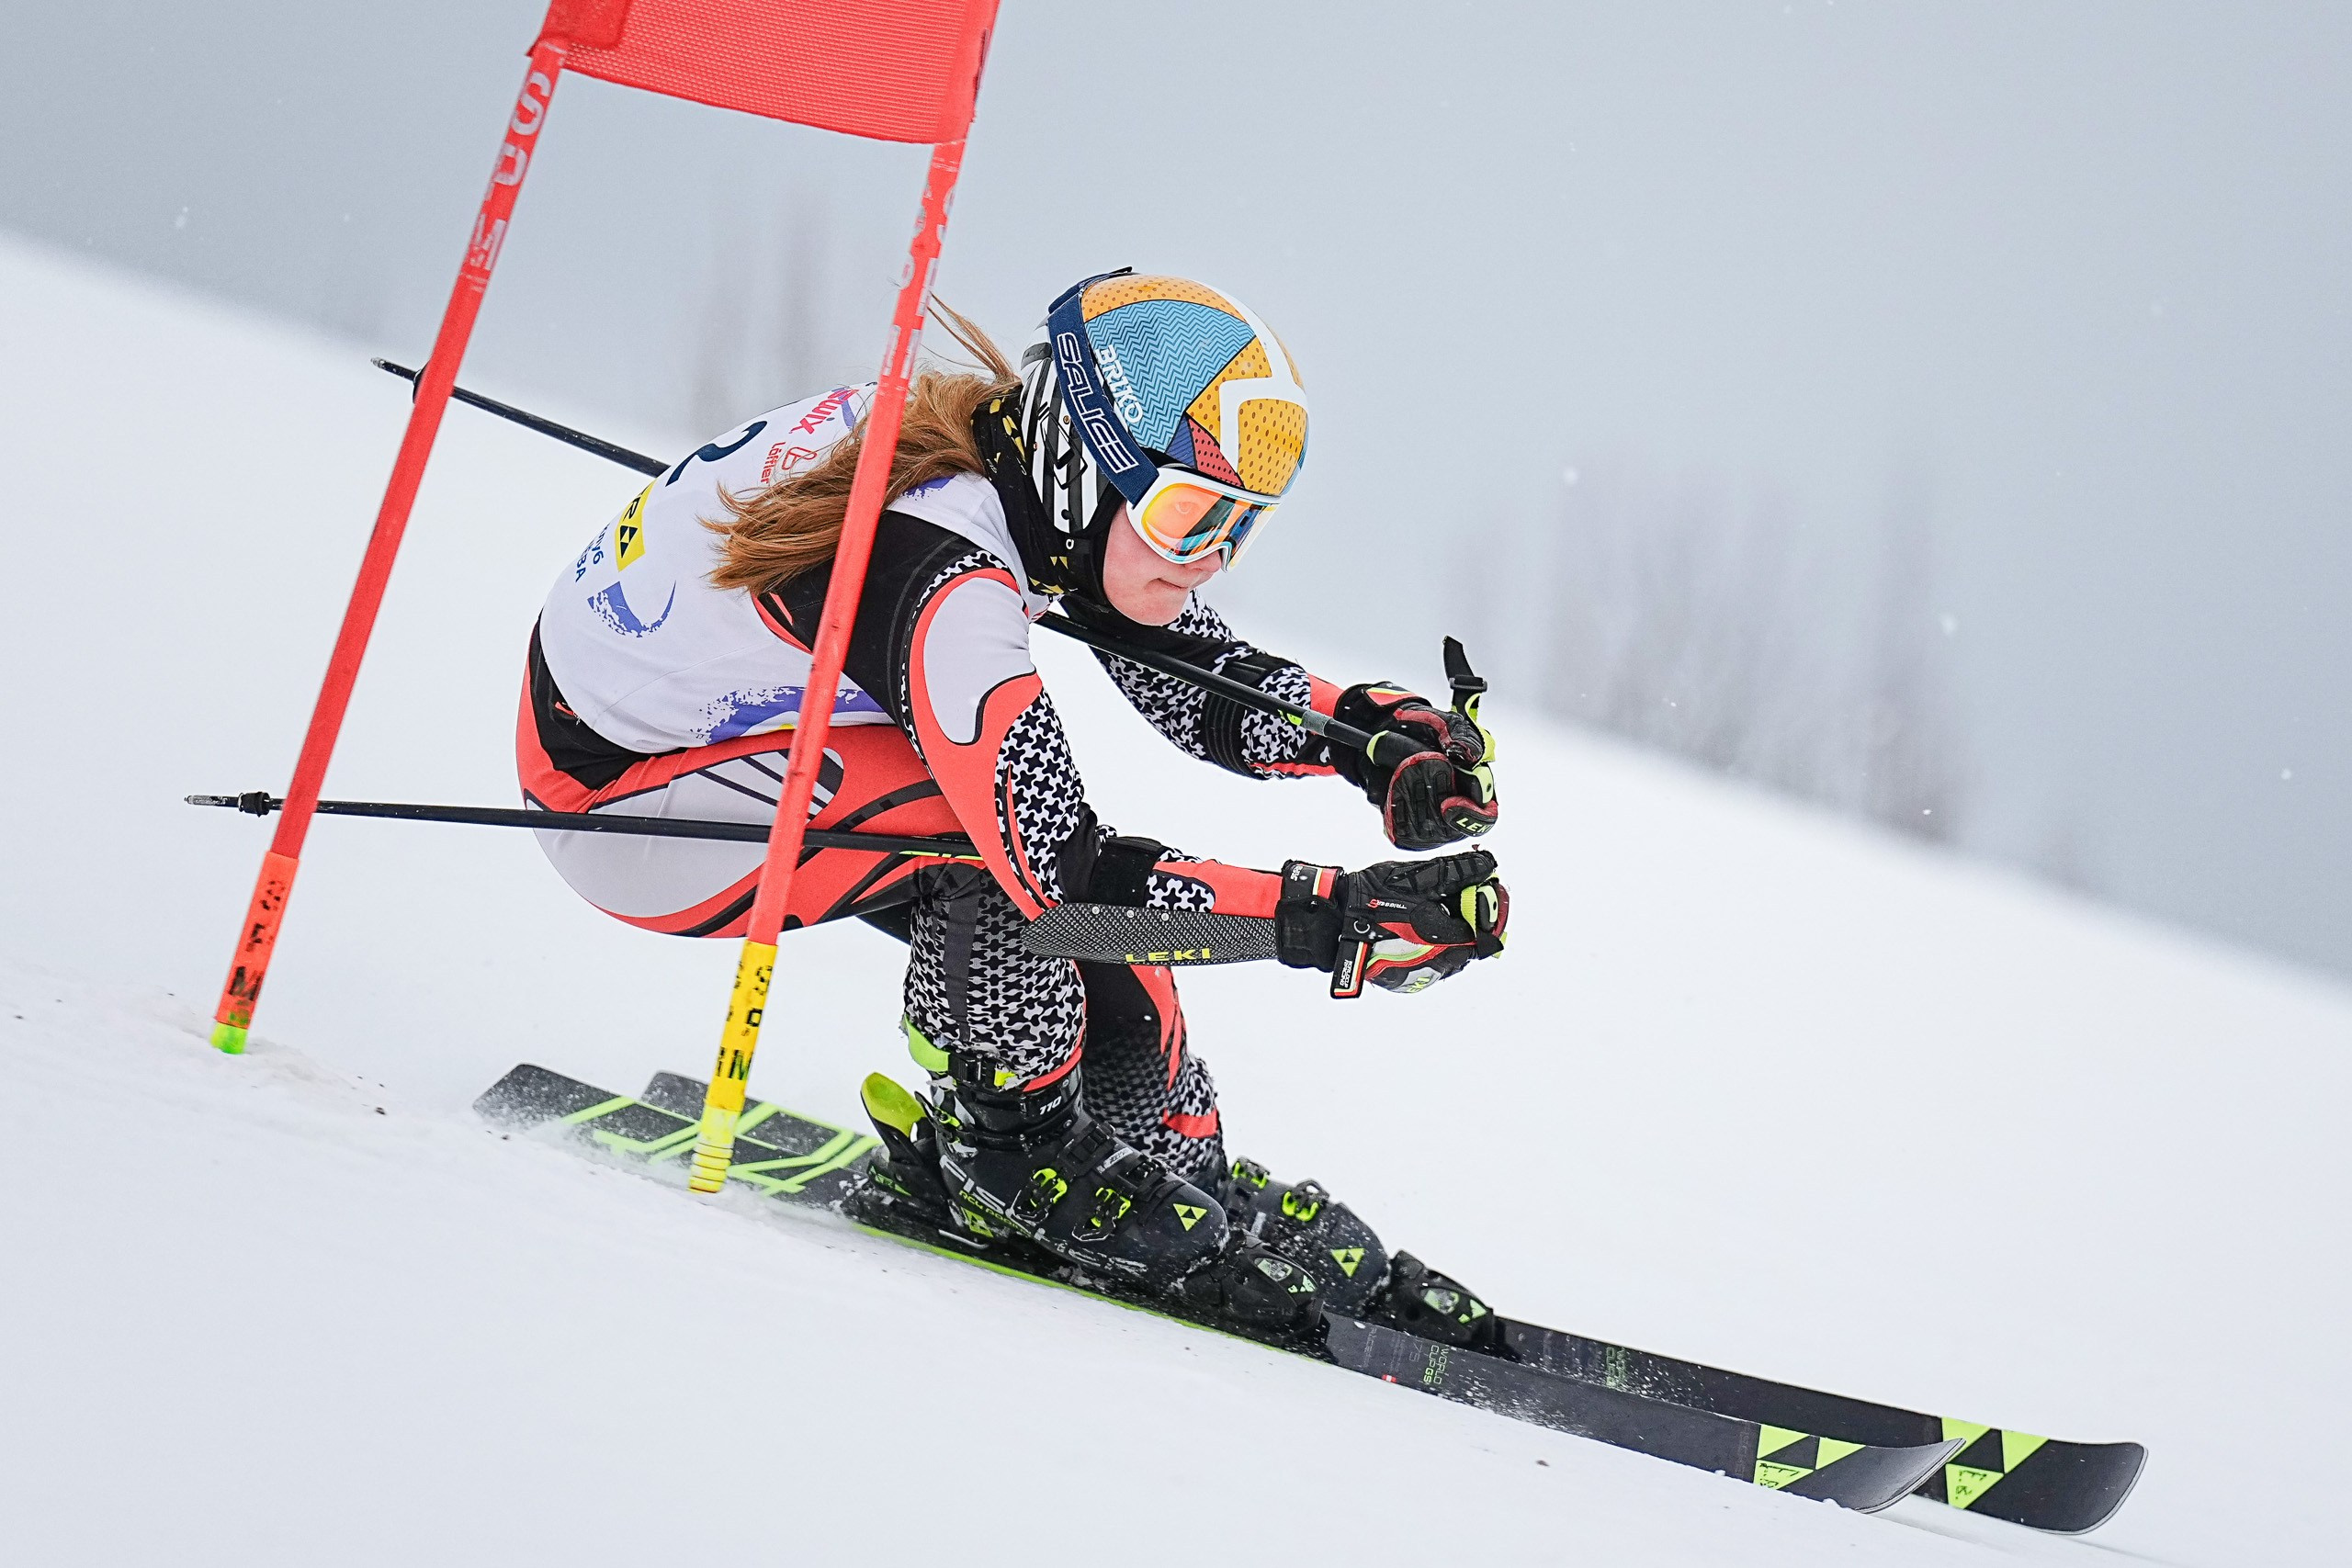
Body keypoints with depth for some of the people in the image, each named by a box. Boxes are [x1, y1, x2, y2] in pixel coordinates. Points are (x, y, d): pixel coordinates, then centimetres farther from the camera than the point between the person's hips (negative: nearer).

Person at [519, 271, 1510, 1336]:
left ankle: (1169, 1169, 4)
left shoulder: (1026, 473, -8)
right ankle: (1009, 1163, -7)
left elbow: (1202, 685, -1)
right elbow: (1063, 874, -36)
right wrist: (1335, 916, -38)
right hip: (613, 801, -9)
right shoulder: (938, 579, -34)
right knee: (1010, 847, -25)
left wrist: (1371, 729, -18)